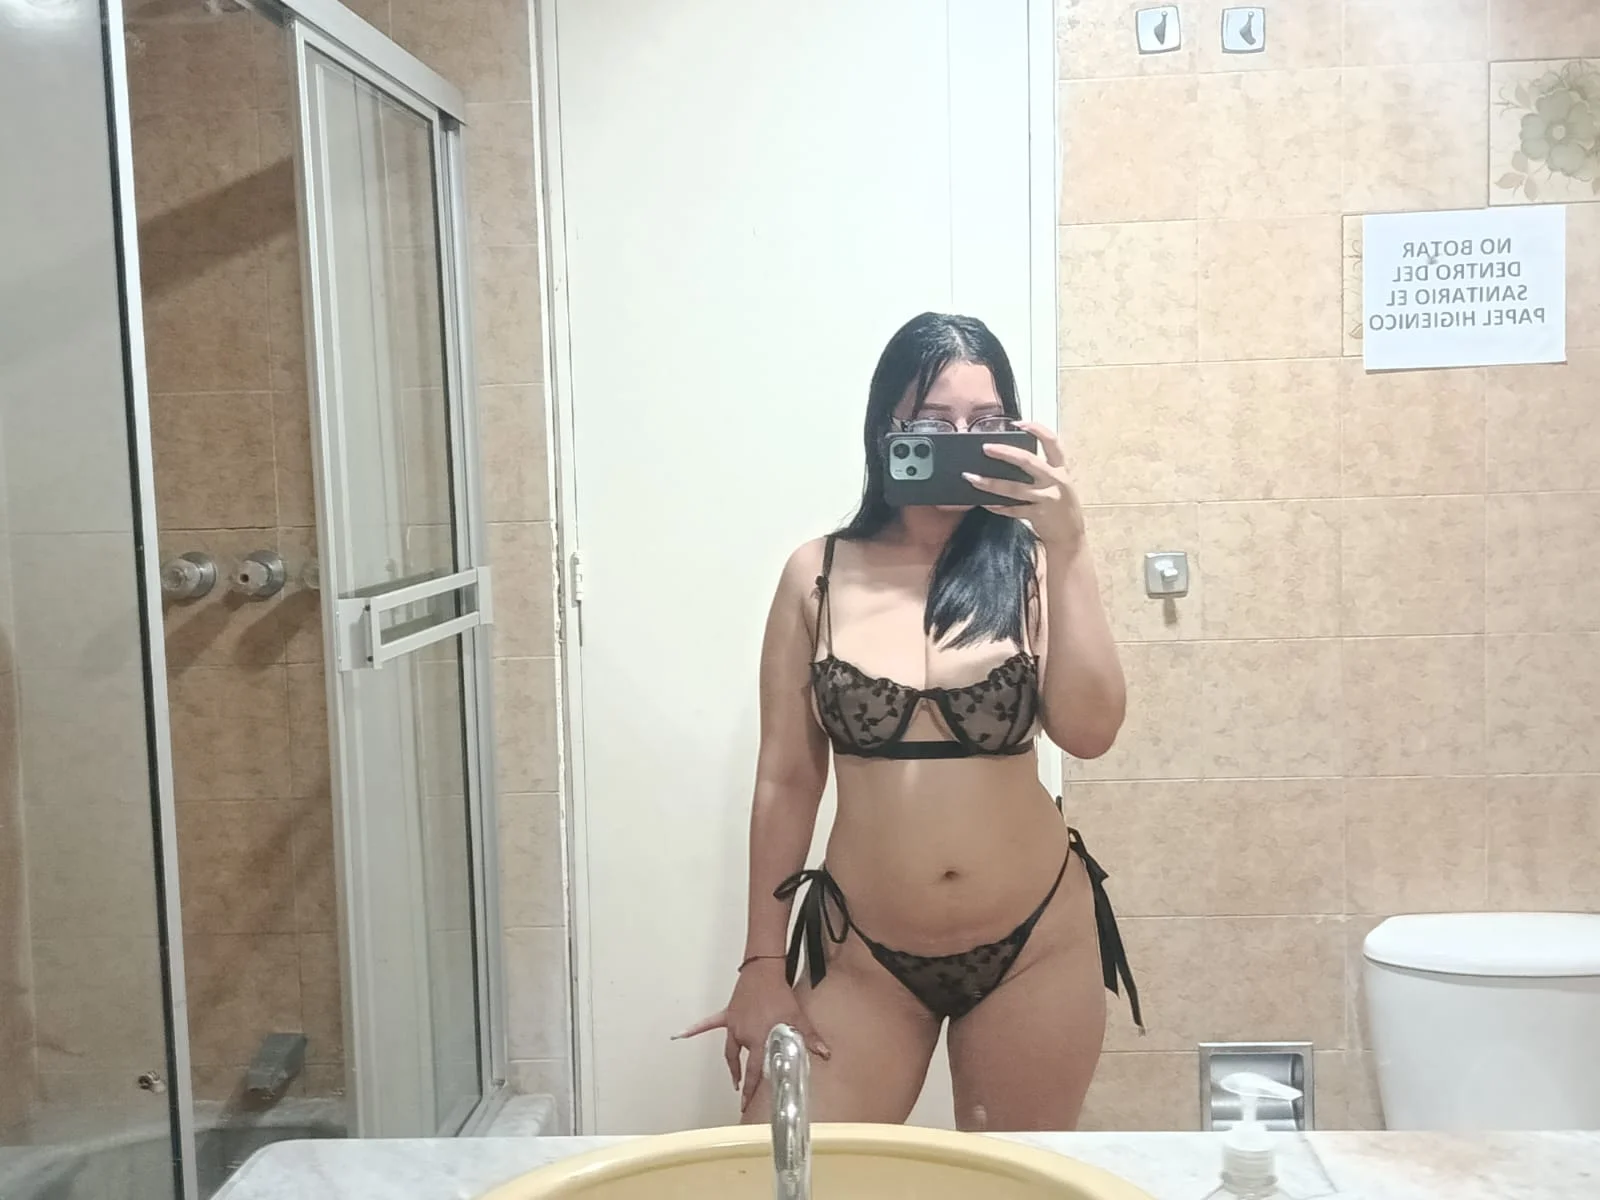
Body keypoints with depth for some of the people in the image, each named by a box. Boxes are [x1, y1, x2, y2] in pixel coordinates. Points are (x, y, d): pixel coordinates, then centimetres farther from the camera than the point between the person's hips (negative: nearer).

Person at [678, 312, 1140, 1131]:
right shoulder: (819, 576, -3)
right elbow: (785, 780, 0)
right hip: (862, 953, 0)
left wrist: (1066, 550, -22)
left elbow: (1089, 731, -17)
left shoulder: (1029, 568, -5)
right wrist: (764, 964, 1)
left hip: (1034, 947, 0)